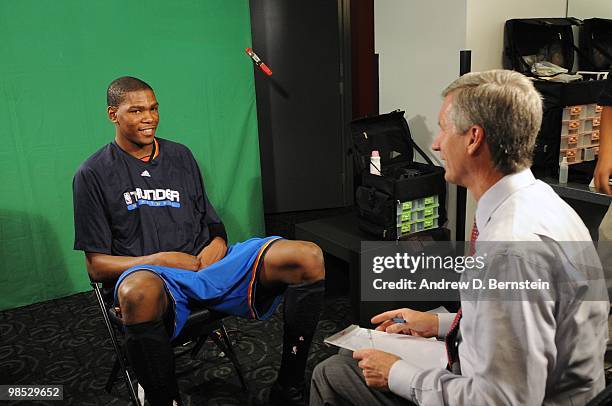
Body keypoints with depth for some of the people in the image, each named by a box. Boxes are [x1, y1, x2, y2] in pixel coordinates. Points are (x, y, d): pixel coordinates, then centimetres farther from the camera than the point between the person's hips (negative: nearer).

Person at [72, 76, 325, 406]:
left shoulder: (180, 156, 20)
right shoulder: (93, 174, 7)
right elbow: (97, 266, 3)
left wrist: (218, 243, -2)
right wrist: (161, 260, -11)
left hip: (209, 264, 4)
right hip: (153, 276, -4)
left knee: (308, 257, -20)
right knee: (138, 293, -44)